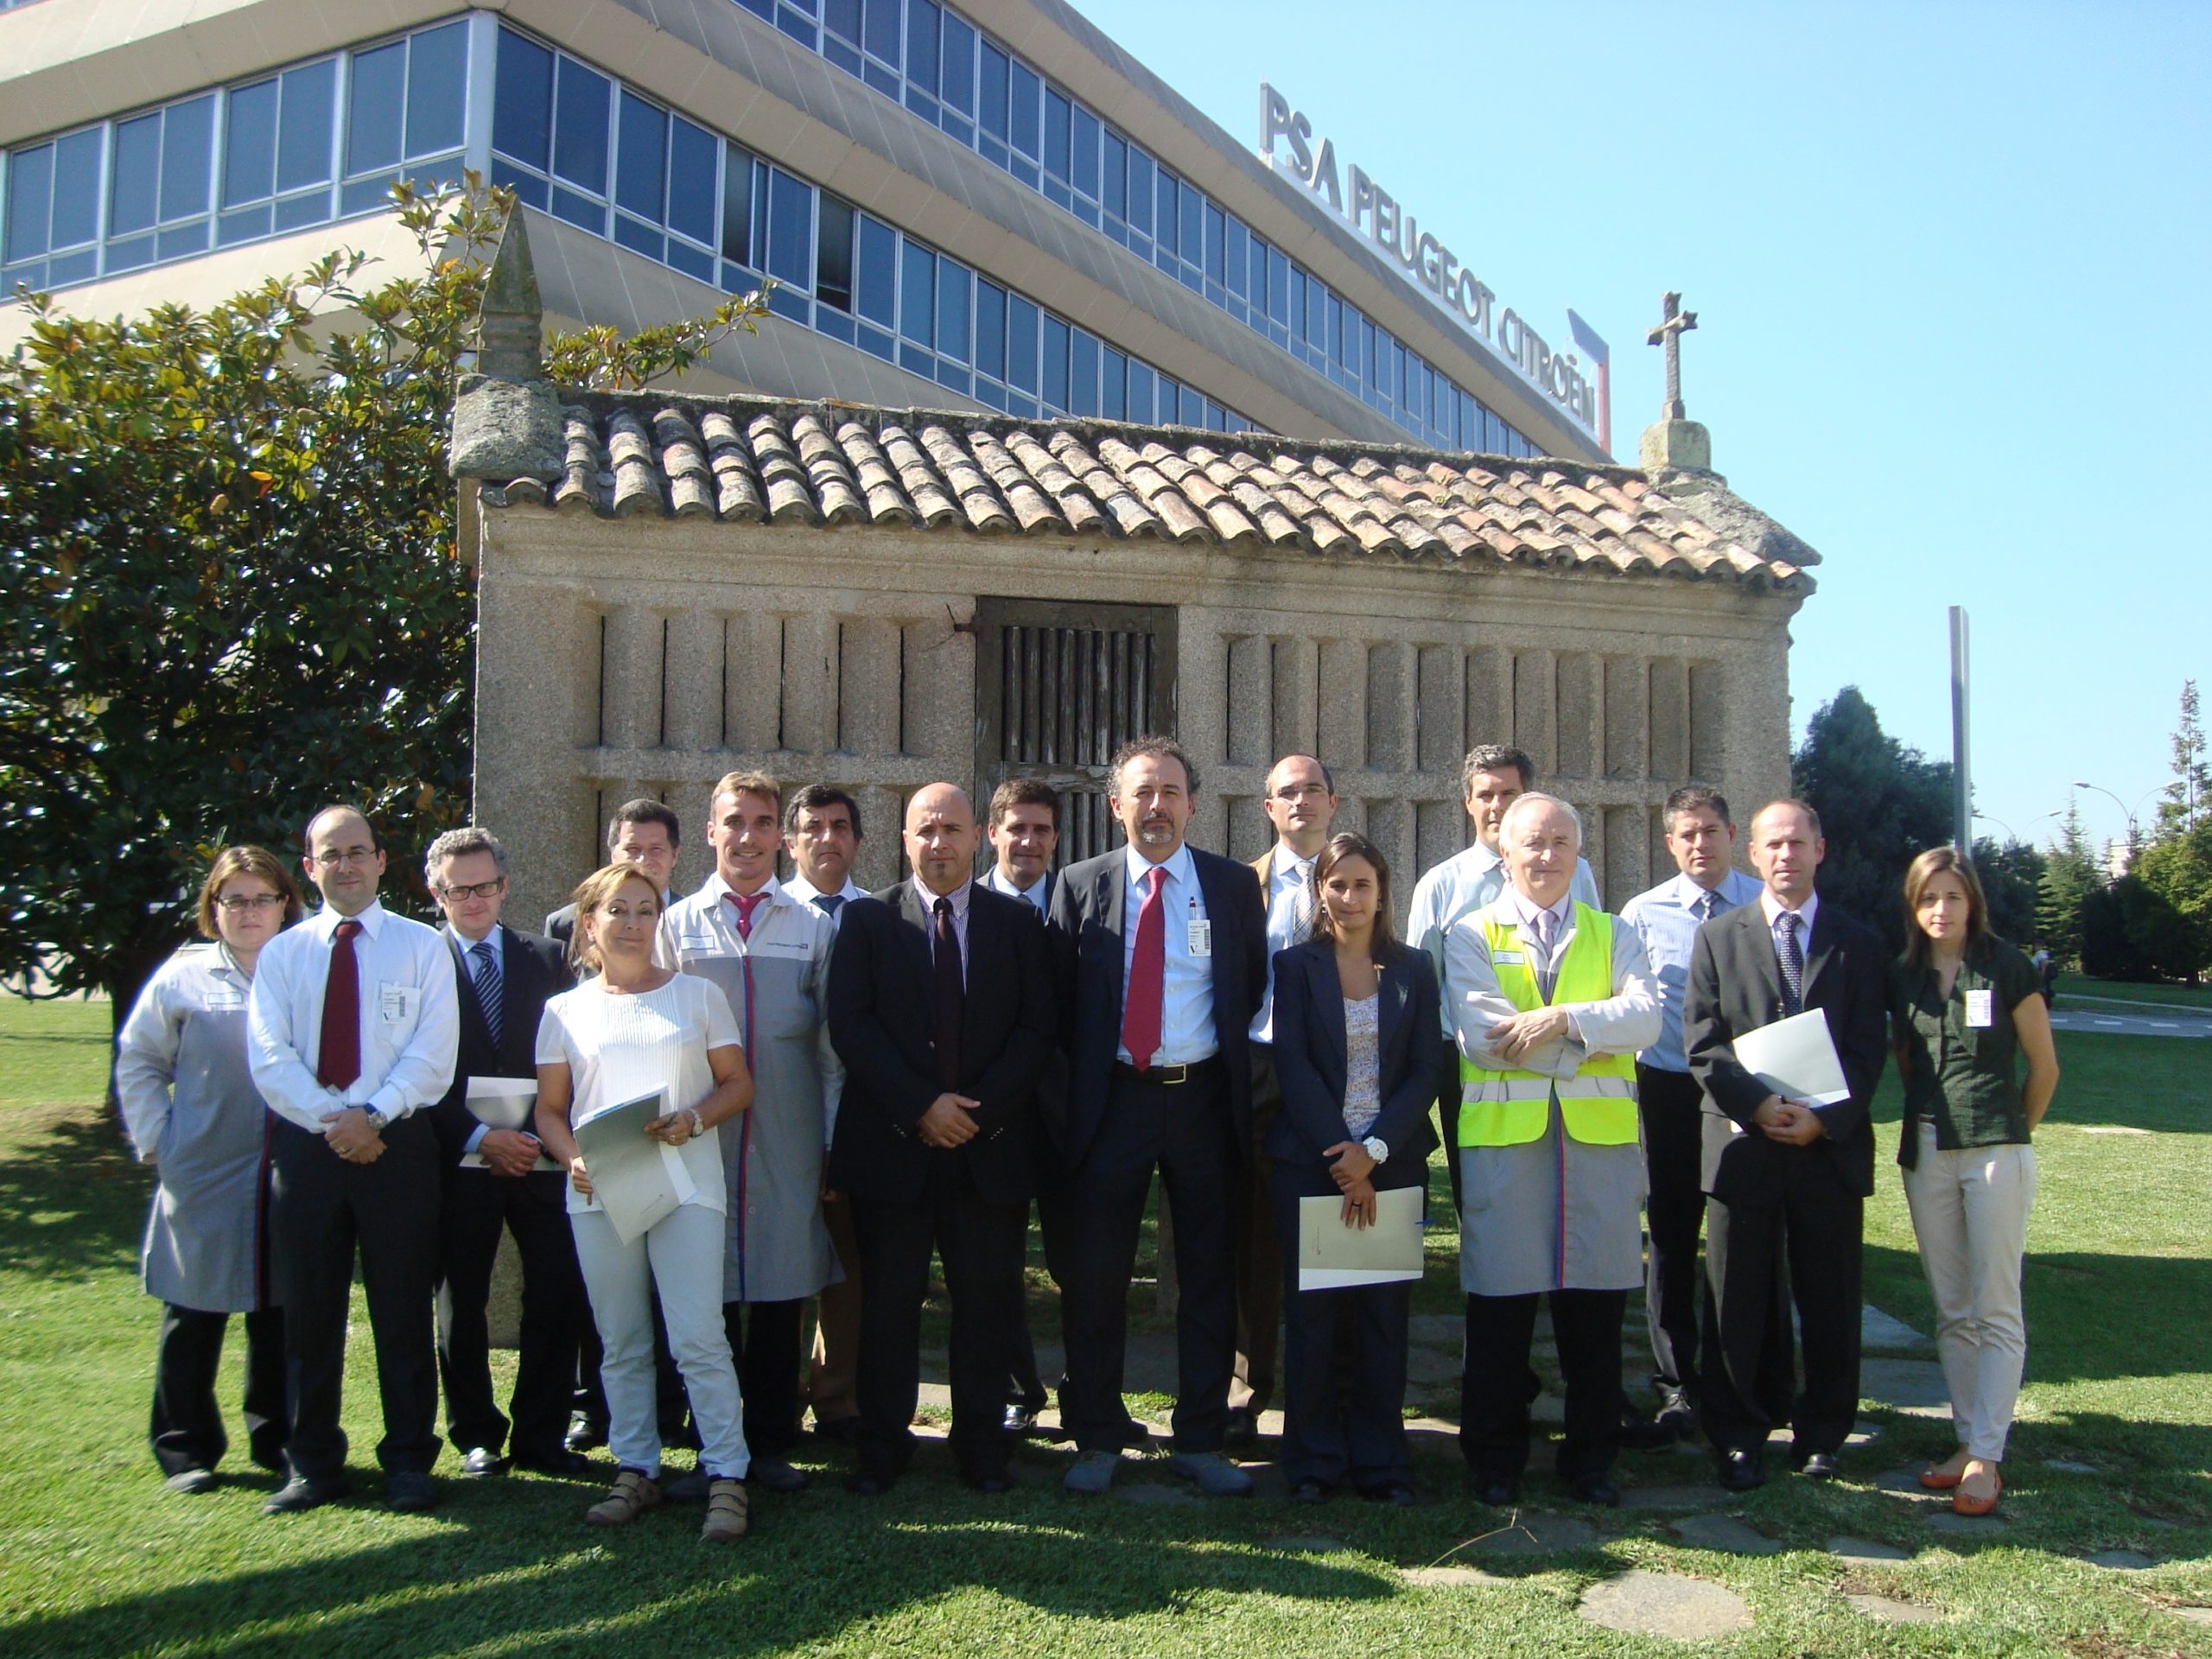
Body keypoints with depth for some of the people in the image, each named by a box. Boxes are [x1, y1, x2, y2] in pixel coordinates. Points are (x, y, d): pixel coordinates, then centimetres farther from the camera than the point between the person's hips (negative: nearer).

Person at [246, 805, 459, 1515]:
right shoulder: (281, 953, 10)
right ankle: (312, 1463, 20)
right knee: (309, 1309, 8)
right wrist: (329, 1122, -14)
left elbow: (433, 1052, -5)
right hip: (304, 1143, 2)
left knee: (403, 1307, 3)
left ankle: (409, 1461, 13)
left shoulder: (422, 947, 4)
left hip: (398, 1142, -2)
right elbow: (269, 1057, -1)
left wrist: (373, 1114, -17)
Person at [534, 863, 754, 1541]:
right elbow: (550, 1109, 10)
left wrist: (696, 1119, -12)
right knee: (621, 1344, 9)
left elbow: (738, 1083, 7)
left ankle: (726, 1476, 1)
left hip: (687, 1185, -2)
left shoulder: (698, 995, 7)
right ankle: (635, 1470, 20)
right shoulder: (566, 1010, 9)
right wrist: (573, 1159, -9)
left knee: (699, 1339, -7)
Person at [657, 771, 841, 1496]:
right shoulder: (676, 925, 8)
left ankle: (772, 1443, 18)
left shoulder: (814, 927, 9)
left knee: (782, 1289, 5)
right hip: (699, 1133, 0)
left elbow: (831, 1046, 8)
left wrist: (834, 1143, 2)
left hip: (787, 1141, 0)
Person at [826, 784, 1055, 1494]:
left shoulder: (1018, 922, 8)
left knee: (986, 1299, 6)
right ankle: (882, 1444, 18)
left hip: (991, 1143, 1)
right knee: (889, 1298, 6)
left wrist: (982, 1110, -10)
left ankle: (982, 1446, 18)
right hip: (891, 1142, 0)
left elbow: (1036, 1028, 1)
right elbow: (850, 1024, -4)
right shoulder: (868, 919, 5)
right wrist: (919, 1106, -13)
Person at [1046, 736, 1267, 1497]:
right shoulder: (1081, 885, 4)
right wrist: (1080, 1080, -1)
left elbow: (1256, 987, 7)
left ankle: (1200, 1441, 20)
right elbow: (1061, 999, 5)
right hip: (1111, 1099, -1)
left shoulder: (1234, 884, 5)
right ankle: (1097, 1440, 18)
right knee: (1095, 1273, 3)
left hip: (1204, 1099, 1)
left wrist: (1239, 1075, 0)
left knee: (1209, 1275, 8)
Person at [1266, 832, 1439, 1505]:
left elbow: (1424, 1069, 1)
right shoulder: (1294, 965, 1)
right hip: (1309, 1160, -1)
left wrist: (1375, 1150, -11)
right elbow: (1293, 1066, -6)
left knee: (1385, 1313, 4)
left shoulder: (1413, 969, 7)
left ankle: (1381, 1459, 14)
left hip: (1392, 1161, 2)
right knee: (1311, 1311, 2)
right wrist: (1341, 1158, -13)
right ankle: (1313, 1460, 13)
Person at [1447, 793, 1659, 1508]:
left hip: (1601, 1134, 2)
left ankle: (1591, 1457, 21)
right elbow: (1482, 1035, -9)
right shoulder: (1471, 935, 7)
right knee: (1500, 1304, 3)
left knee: (1595, 1303, 7)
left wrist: (1563, 1019, -17)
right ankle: (1495, 1459, 17)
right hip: (1503, 1134, -2)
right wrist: (1594, 1041, -7)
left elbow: (1645, 1017, -3)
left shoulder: (1613, 935, 15)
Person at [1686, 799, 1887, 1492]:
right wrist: (1759, 1105, -15)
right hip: (1743, 1144, -1)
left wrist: (1823, 1118, -13)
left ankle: (1822, 1433, 24)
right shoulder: (1718, 937, 6)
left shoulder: (1859, 943, 8)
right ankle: (1737, 1437, 17)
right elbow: (1704, 1045, -1)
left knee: (1829, 1302, 9)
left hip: (1832, 1146, 1)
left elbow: (1867, 1050, 1)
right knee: (1738, 1304, 5)